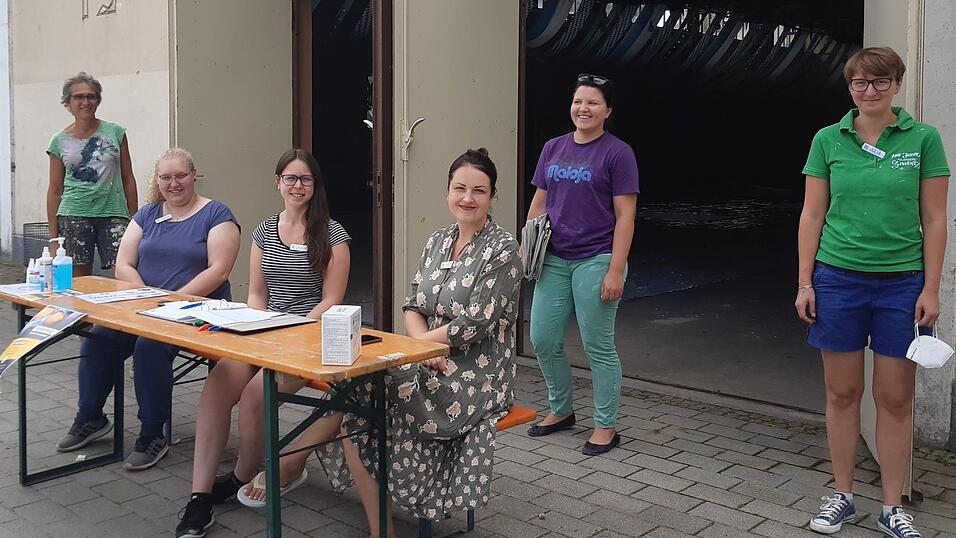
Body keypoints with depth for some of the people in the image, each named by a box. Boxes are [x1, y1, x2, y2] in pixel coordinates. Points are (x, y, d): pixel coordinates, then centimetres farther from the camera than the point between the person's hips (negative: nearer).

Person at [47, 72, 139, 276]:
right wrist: (53, 234, 7)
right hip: (74, 214, 1)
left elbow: (128, 180, 9)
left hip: (113, 213, -1)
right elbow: (55, 190, 10)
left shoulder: (115, 132, 6)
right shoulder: (60, 142, 7)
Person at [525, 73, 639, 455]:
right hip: (554, 260, 6)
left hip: (595, 261, -5)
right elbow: (538, 203, 16)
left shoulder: (617, 153, -5)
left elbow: (625, 216, -9)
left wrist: (616, 271, -14)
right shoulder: (553, 148, 11)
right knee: (543, 340, 8)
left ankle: (605, 427, 17)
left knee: (598, 346, 2)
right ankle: (561, 410, 30)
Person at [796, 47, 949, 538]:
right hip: (838, 279, 1)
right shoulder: (828, 140, 2)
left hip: (901, 283, 0)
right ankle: (842, 497, 21)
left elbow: (934, 220, 1)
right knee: (842, 393, 7)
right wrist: (805, 282, -1)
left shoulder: (923, 139, 0)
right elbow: (812, 215, 4)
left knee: (895, 399, 5)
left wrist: (930, 290, -4)